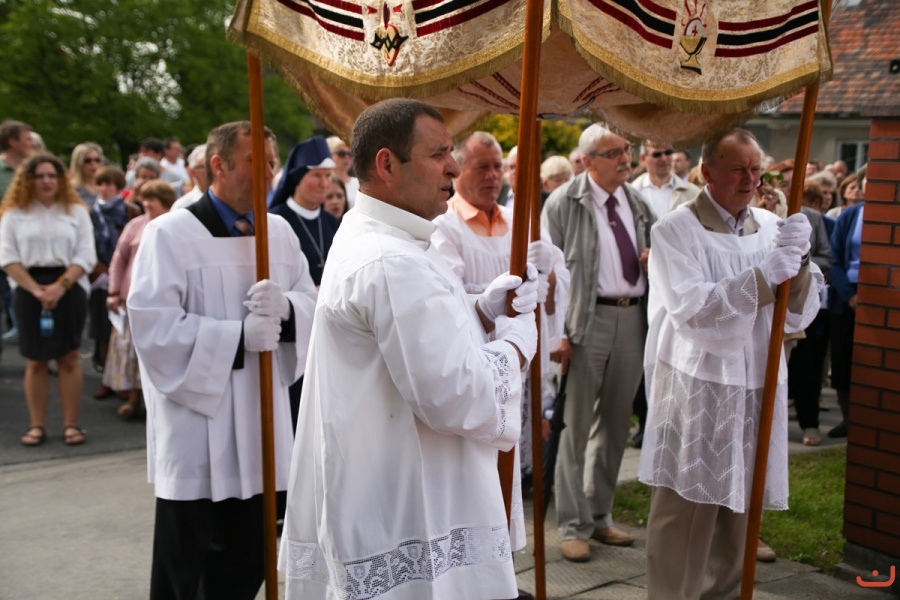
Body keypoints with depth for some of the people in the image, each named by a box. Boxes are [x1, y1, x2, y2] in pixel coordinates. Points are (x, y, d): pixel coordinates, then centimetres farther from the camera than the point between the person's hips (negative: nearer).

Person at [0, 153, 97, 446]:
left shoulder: (76, 211, 6)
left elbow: (86, 255, -1)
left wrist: (60, 286, -14)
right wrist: (36, 289, -13)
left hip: (69, 288, 0)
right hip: (29, 291, 0)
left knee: (68, 358, 1)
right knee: (35, 361, 4)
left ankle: (71, 423, 6)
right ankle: (37, 425, 9)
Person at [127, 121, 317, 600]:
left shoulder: (278, 231, 8)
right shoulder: (170, 233, -11)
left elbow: (311, 304, 7)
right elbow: (152, 326, -17)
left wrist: (284, 306, -16)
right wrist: (239, 336, -20)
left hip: (260, 424, 6)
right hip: (196, 434, -5)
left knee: (248, 561, 15)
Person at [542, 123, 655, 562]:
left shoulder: (638, 204, 12)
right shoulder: (564, 203, -6)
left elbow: (656, 257, 24)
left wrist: (656, 259, 0)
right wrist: (557, 331, -16)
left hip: (633, 317, 6)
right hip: (587, 318, -6)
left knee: (616, 423, 14)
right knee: (577, 424, 2)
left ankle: (599, 516, 28)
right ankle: (573, 526, 12)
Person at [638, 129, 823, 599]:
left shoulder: (772, 227, 8)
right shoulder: (675, 231, -7)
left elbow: (798, 316, 6)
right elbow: (691, 309, -18)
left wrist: (799, 262, -13)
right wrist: (765, 273, -22)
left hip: (759, 388, 5)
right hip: (697, 389, -5)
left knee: (739, 504, 14)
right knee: (686, 510, -1)